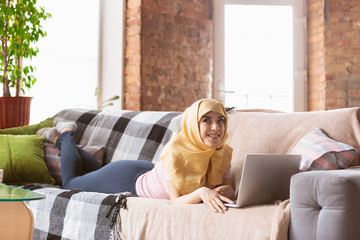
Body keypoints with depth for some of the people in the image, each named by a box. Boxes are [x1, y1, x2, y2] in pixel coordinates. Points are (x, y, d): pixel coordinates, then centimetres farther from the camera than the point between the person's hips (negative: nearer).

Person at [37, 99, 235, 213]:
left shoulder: (223, 153, -21)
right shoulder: (176, 150, -40)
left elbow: (230, 190, -13)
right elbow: (176, 201, -39)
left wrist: (222, 190, -36)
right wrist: (201, 192, -59)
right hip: (125, 180, -6)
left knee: (96, 172, 33)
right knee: (70, 183, 21)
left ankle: (62, 138, 52)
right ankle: (66, 135, 41)